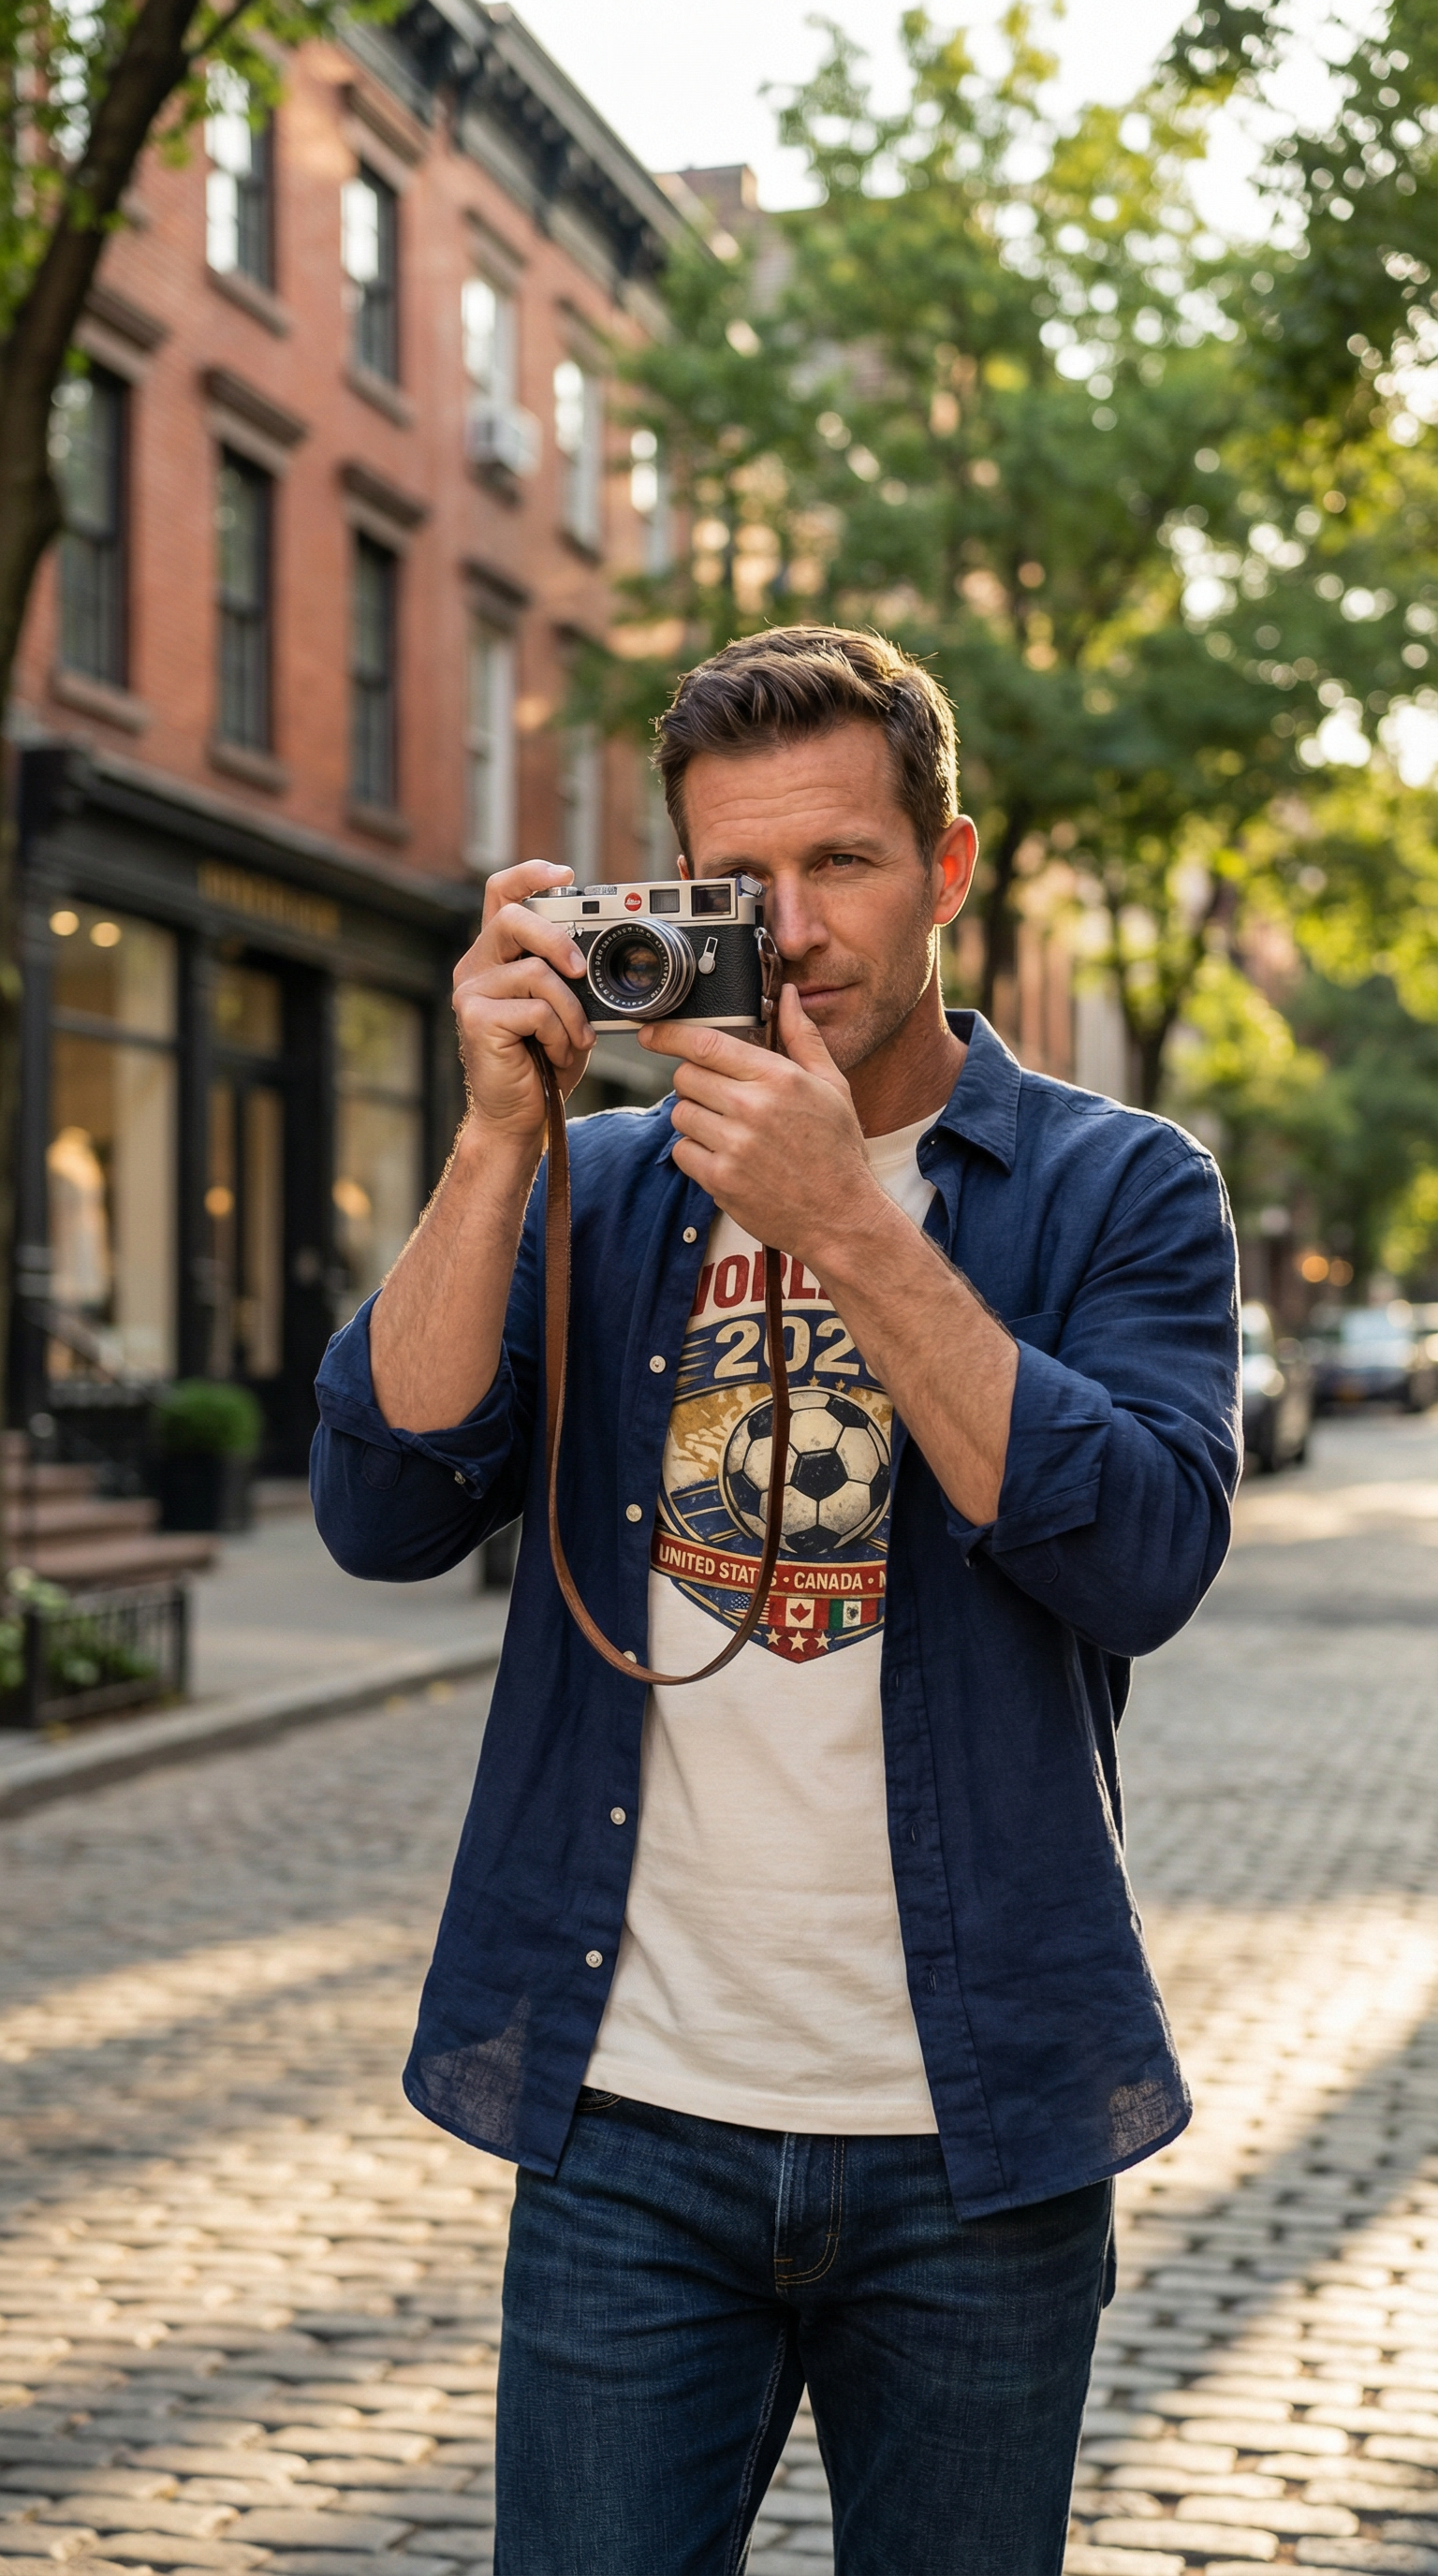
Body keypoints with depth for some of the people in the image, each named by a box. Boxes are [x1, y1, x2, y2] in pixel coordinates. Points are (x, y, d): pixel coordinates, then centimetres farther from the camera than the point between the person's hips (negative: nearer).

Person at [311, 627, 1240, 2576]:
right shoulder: (598, 1189, 7)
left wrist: (844, 1220, -20)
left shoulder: (1115, 1189, 0)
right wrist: (503, 1130, -13)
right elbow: (387, 1515, -5)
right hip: (636, 2124, 1)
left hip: (971, 2132, -1)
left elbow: (1146, 1556, -16)